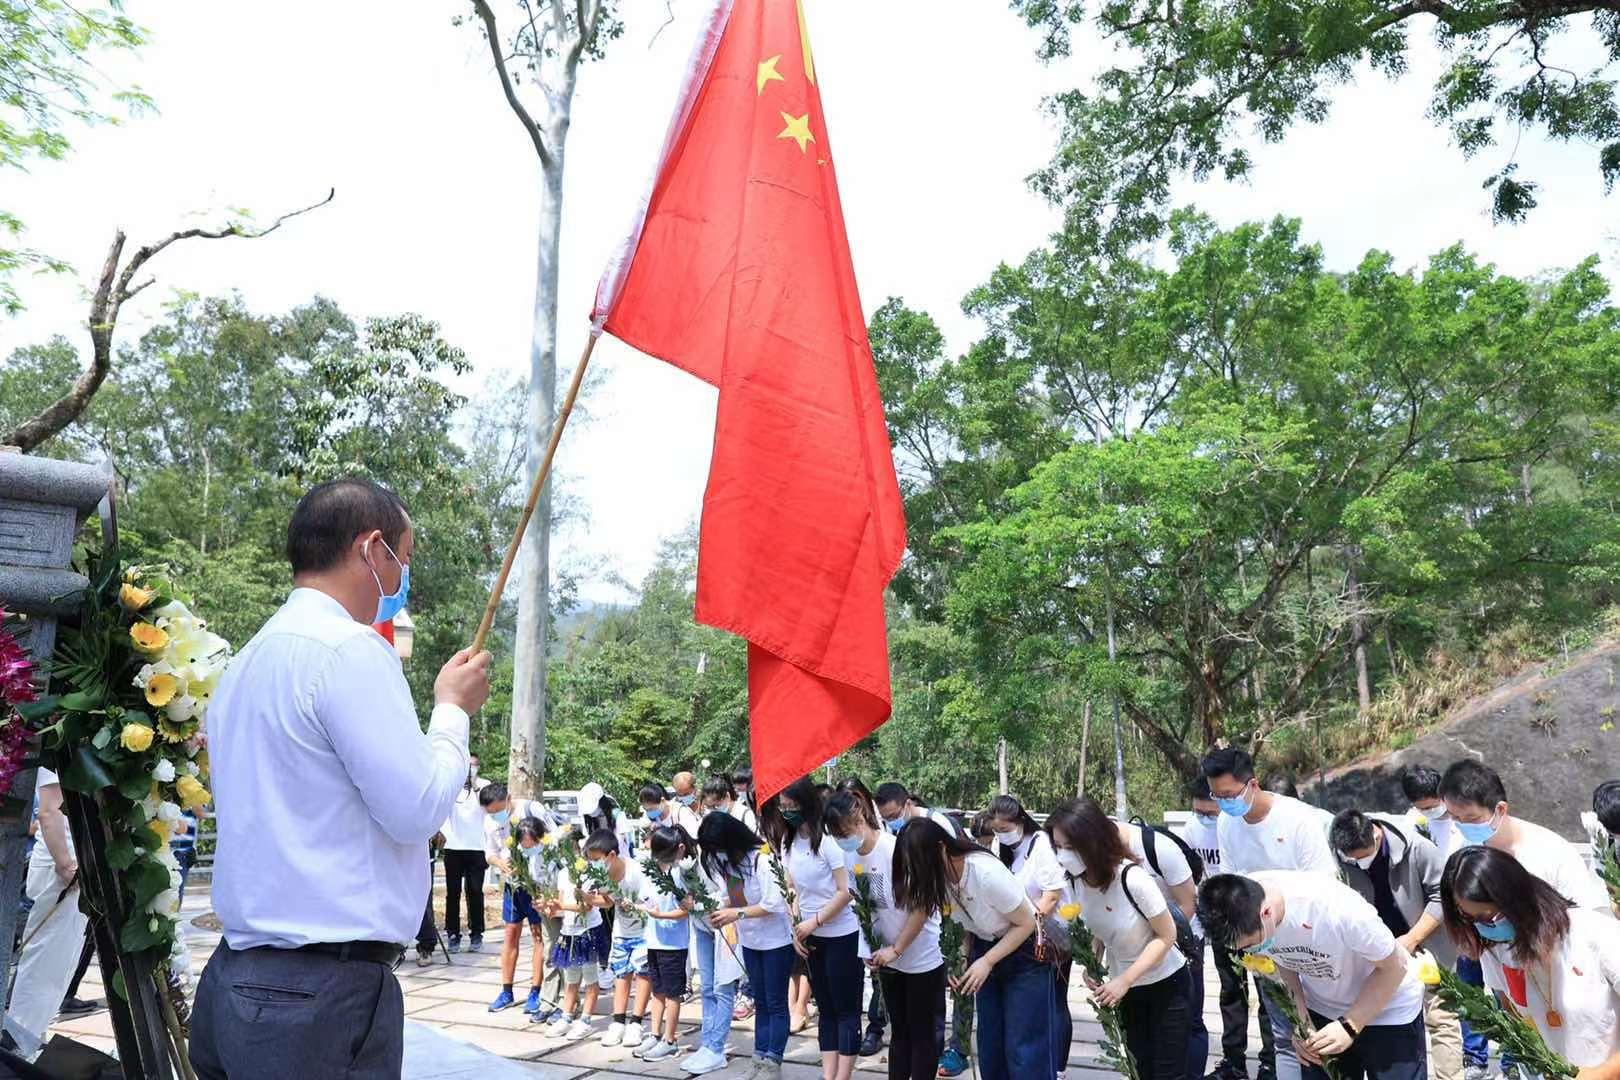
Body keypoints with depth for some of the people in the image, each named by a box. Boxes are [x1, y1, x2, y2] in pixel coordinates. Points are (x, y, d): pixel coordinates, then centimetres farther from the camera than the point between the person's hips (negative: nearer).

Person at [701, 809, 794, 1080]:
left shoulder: (763, 860, -24)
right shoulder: (726, 862, -3)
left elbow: (773, 904, -25)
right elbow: (734, 897, 7)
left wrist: (737, 914, -27)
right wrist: (723, 912, -12)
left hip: (776, 940, -7)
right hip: (750, 940, 7)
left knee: (776, 1003, 3)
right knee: (760, 1002, 14)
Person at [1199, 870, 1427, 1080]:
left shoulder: (1336, 909, -39)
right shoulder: (1241, 910, -23)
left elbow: (1394, 967, -21)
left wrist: (1349, 1025, -23)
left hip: (1389, 1009, -4)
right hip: (1320, 1008, 4)